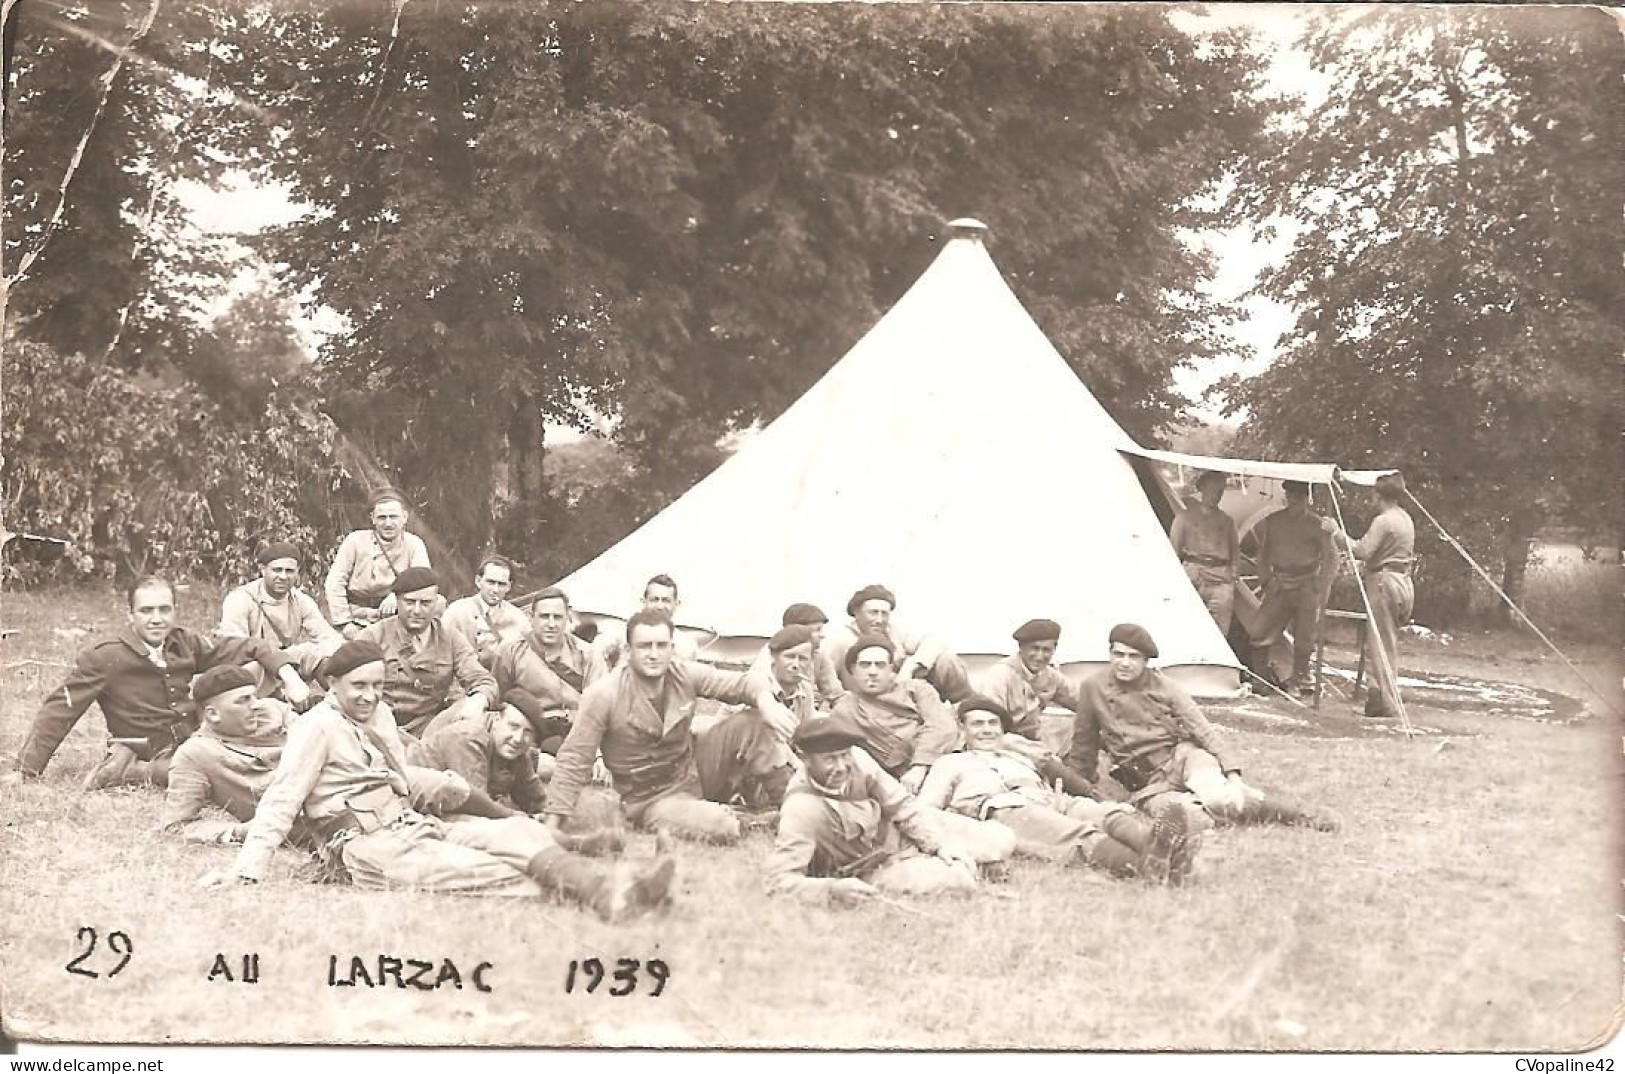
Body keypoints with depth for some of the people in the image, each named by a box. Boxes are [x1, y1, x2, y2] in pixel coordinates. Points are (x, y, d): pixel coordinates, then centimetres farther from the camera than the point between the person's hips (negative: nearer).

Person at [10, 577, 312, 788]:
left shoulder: (185, 644, 5)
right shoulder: (102, 657, -8)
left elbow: (246, 648, 10)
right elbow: (59, 711, -9)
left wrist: (289, 676, -7)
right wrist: (24, 773, -14)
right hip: (153, 757, -6)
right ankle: (129, 771, -18)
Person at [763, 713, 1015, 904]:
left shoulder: (858, 759, -20)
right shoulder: (801, 809, -34)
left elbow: (902, 807, -6)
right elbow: (777, 878, -37)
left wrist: (942, 845, -15)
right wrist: (833, 889, -52)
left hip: (902, 830, 5)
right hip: (877, 866, -5)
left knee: (1001, 841, 1)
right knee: (959, 878, -25)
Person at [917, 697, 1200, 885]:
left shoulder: (1019, 753, 40)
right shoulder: (950, 763, 30)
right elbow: (923, 810, 16)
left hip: (1053, 800, 6)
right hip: (1005, 808, -5)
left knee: (1114, 812, -28)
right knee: (1082, 835, -37)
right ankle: (1147, 866, -64)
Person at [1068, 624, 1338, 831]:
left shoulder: (1164, 686, -1)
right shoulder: (1093, 688, -1)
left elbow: (1204, 730, -3)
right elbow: (1083, 743, 12)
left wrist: (1232, 774, -14)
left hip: (1181, 756, 0)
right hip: (1148, 783, 0)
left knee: (1218, 794, -35)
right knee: (1169, 810, -37)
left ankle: (1295, 815, -15)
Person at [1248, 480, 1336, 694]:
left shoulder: (1317, 524, 1)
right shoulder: (1272, 522, 10)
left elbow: (1328, 556, 3)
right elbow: (1262, 554, 17)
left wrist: (1317, 581, -6)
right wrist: (1265, 580, 8)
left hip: (1306, 584, -2)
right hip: (1279, 583, 2)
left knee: (1304, 635, 0)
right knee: (1260, 630, -6)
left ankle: (1300, 678, 11)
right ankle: (1261, 675, 6)